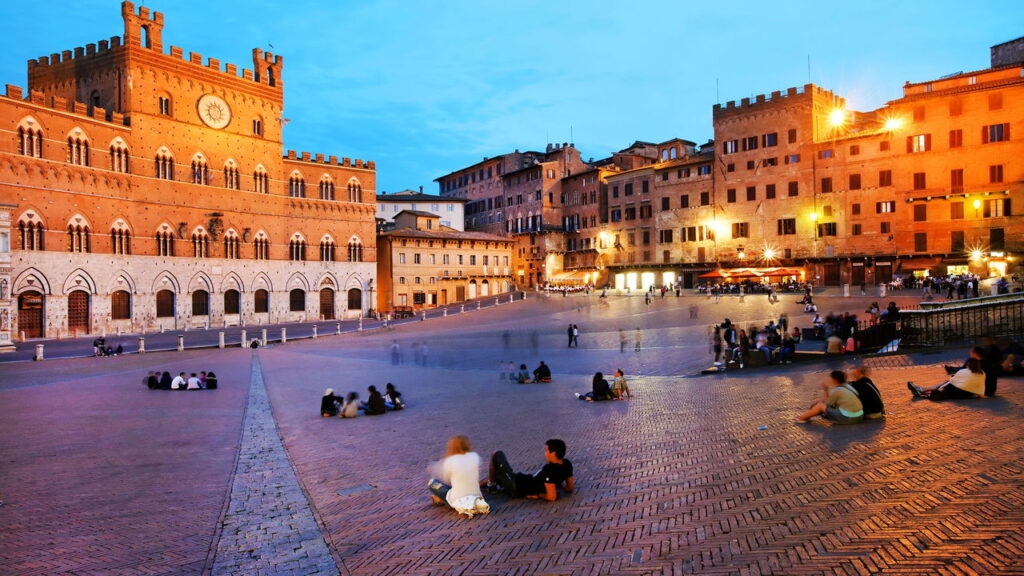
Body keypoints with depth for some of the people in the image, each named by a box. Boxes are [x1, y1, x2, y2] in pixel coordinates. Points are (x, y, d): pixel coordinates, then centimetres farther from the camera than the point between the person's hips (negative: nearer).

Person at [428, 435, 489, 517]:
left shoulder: (449, 461, -8)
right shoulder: (475, 456, -1)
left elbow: (446, 482, 4)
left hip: (457, 501, -2)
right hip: (476, 497, 2)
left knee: (432, 482, 13)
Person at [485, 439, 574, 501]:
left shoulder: (549, 469, -33)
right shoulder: (567, 464, -10)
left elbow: (551, 497, -35)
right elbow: (570, 489, 2)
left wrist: (538, 495, -17)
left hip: (515, 488, -9)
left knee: (497, 455, 6)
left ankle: (491, 485, 20)